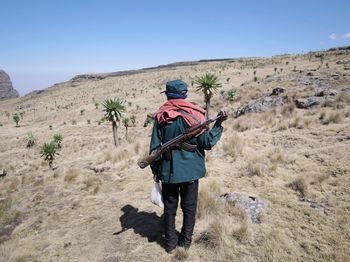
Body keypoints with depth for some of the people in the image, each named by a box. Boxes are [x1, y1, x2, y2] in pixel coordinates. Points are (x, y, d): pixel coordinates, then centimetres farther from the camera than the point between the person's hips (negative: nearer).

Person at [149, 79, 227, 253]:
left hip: (169, 171, 0)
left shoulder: (161, 116, -7)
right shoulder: (194, 114, -9)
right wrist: (219, 124, 2)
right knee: (189, 207, 16)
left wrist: (155, 169, 5)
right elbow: (208, 143, -8)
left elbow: (155, 146, -6)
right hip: (191, 170, 0)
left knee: (169, 208, 16)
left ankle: (170, 243, 26)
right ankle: (185, 240, 28)